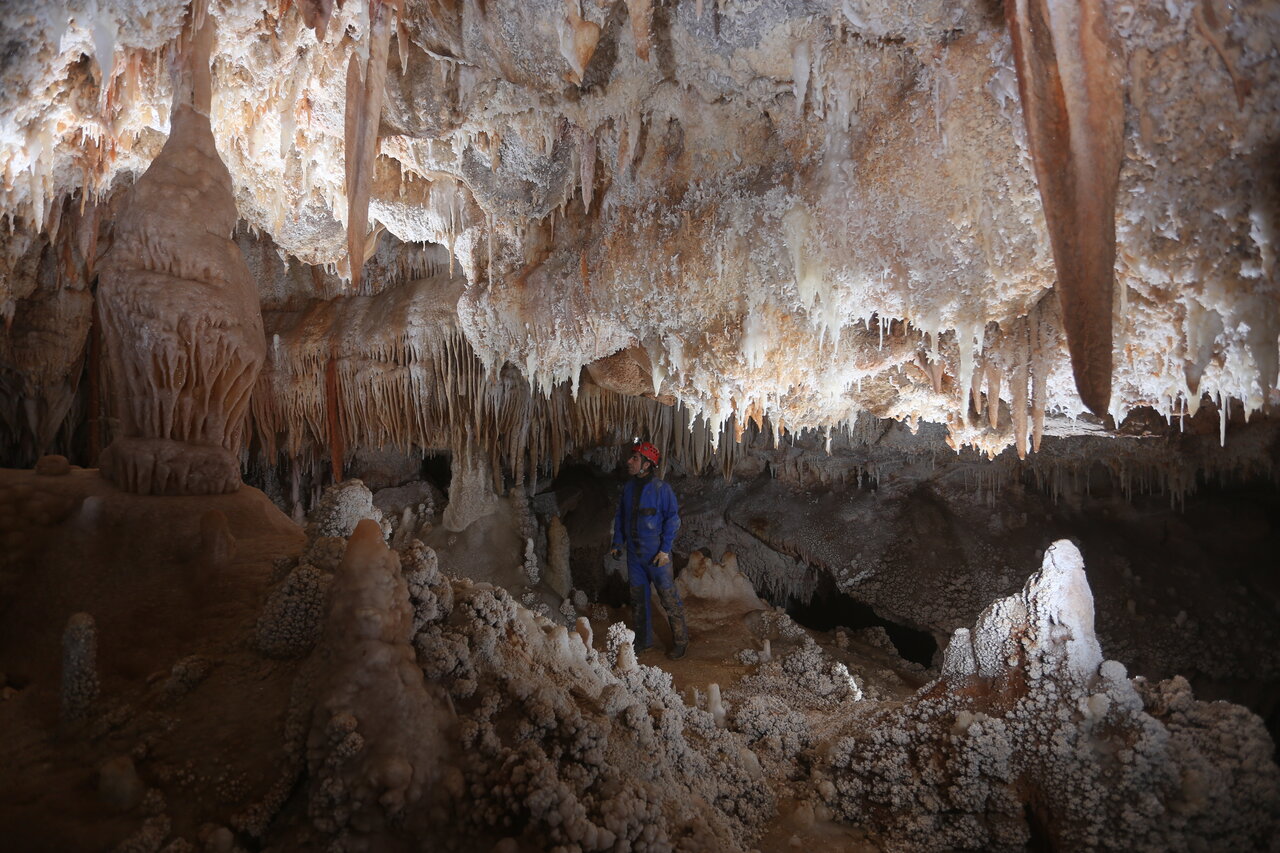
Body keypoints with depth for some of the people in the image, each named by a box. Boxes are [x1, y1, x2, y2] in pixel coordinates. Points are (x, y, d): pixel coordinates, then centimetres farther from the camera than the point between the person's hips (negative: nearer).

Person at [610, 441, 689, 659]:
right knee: (638, 598, 14)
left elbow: (672, 519, -12)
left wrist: (665, 550, -16)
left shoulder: (662, 489, -12)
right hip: (634, 553, 6)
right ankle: (643, 639, 28)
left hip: (656, 555, -6)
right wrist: (617, 543, 11)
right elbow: (620, 516, 16)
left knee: (669, 598, -2)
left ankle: (680, 641, 10)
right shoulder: (628, 488, 6)